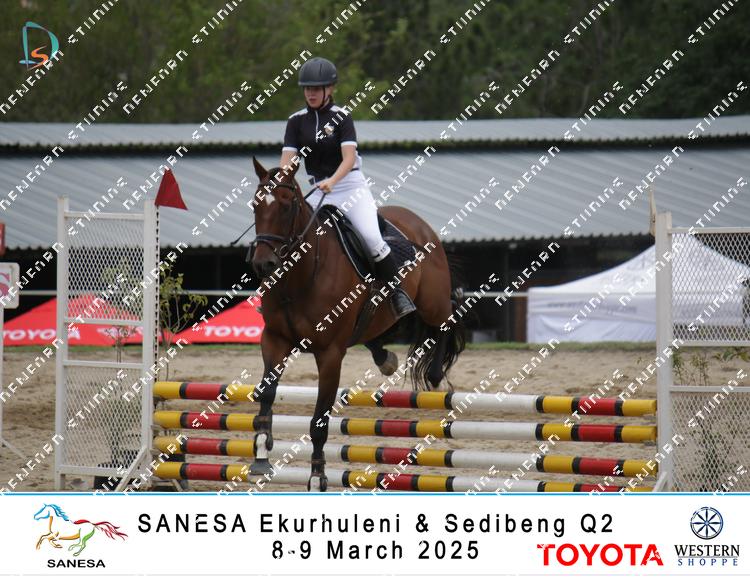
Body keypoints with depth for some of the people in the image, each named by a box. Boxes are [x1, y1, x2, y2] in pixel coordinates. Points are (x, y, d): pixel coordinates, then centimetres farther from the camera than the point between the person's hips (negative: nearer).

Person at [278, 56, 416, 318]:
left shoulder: (341, 117, -5)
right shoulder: (297, 121, 5)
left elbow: (349, 158, -17)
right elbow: (287, 159, -5)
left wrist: (331, 181, -36)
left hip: (351, 186, -4)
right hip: (319, 190, 4)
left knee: (371, 236, -23)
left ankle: (398, 293, -14)